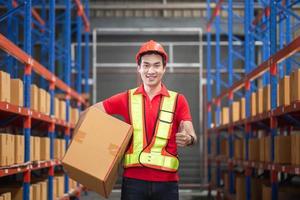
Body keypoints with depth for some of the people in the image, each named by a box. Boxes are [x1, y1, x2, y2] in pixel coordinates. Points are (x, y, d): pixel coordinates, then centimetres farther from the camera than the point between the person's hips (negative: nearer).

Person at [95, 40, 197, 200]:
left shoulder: (177, 100, 4)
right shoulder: (127, 98, 7)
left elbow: (191, 135, -3)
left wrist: (188, 139, -27)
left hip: (166, 181, 0)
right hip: (133, 180, 0)